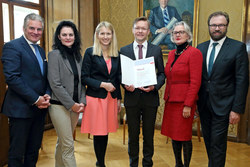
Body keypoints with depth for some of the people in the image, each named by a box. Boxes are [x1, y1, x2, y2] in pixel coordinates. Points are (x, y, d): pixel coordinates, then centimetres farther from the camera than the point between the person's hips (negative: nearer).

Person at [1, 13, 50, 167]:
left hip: (39, 108, 7)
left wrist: (47, 95, -3)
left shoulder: (41, 50, 15)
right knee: (17, 153, 6)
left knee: (34, 151, 17)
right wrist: (35, 99, -18)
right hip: (21, 109, -7)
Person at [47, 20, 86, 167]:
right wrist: (71, 104, -13)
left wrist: (82, 102, 1)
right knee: (68, 145, -2)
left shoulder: (78, 55, 11)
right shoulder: (55, 54, -7)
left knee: (63, 142, 17)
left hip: (76, 106, 6)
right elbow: (55, 83, -13)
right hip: (60, 105, -5)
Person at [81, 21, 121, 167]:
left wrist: (119, 99, 12)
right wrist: (103, 84, -15)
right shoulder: (90, 52, -2)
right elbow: (84, 78, -6)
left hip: (111, 98, 4)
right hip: (96, 98, -4)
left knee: (106, 131, 11)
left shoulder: (116, 54, 10)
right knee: (98, 133, 1)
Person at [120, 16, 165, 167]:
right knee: (133, 135, 12)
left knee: (149, 135, 12)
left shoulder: (156, 50, 4)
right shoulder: (124, 50, 4)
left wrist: (155, 86, -13)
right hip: (132, 98, 0)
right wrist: (125, 85, -13)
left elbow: (162, 73, 5)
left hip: (150, 98, 0)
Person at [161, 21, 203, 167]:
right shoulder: (172, 54, 13)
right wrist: (166, 98, 12)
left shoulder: (194, 53, -9)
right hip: (171, 101, 7)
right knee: (173, 134, 15)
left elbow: (195, 82, -14)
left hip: (184, 101, -7)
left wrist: (188, 105, -17)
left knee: (184, 136, 3)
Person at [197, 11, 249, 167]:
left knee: (218, 143, -1)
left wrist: (237, 109, -13)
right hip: (204, 104, 5)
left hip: (222, 105, -5)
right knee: (208, 141, 16)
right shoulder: (201, 47, 8)